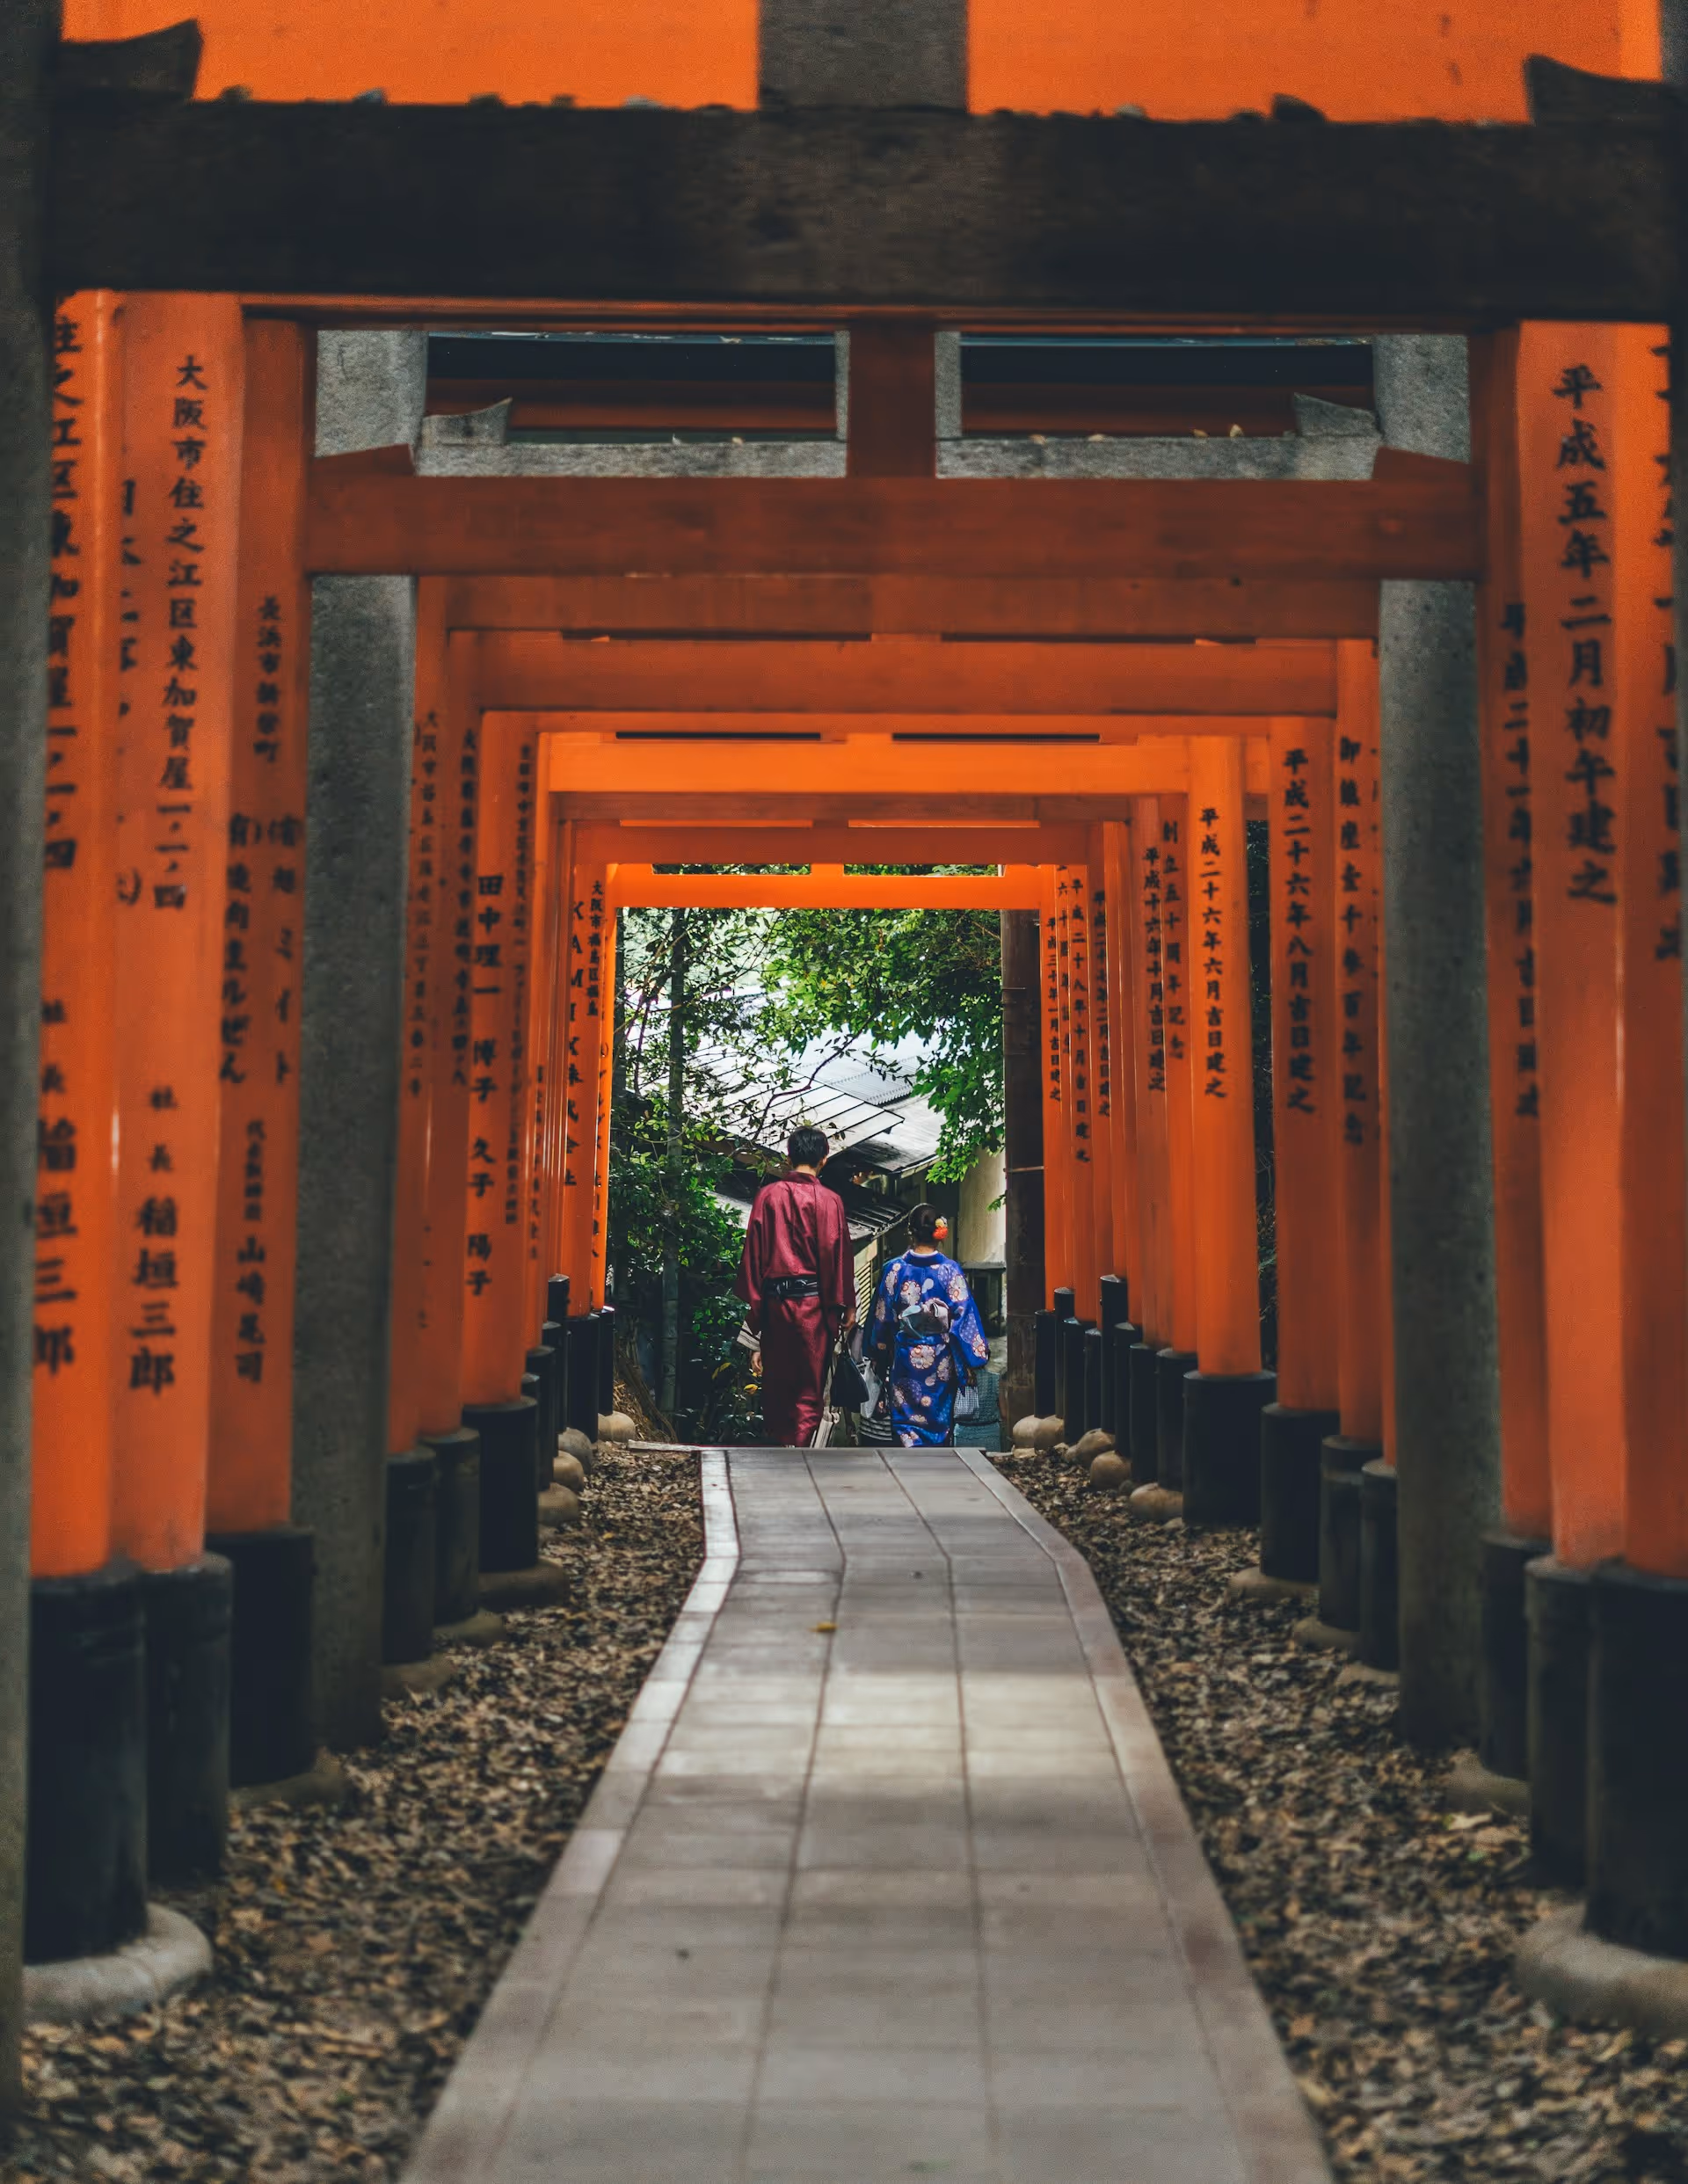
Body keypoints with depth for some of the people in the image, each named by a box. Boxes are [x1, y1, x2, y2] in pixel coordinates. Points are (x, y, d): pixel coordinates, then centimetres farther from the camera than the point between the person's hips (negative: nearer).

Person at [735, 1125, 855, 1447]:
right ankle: (801, 1445, -3)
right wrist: (846, 1304, 3)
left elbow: (754, 1250, 2)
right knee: (810, 1382, 3)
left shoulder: (768, 1195, 0)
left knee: (776, 1376, 15)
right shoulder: (829, 1200, -7)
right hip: (814, 1300, -3)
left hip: (774, 1299, 3)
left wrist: (752, 1301, 8)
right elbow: (838, 1254, -5)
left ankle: (777, 1442, 23)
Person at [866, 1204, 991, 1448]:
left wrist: (879, 1354, 13)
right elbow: (964, 1316, -10)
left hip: (905, 1355, 0)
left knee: (907, 1416, 5)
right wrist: (973, 1360, -2)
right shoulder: (950, 1270, -9)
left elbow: (882, 1316, 1)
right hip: (941, 1358, 0)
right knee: (939, 1415, 14)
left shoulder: (895, 1269, -6)